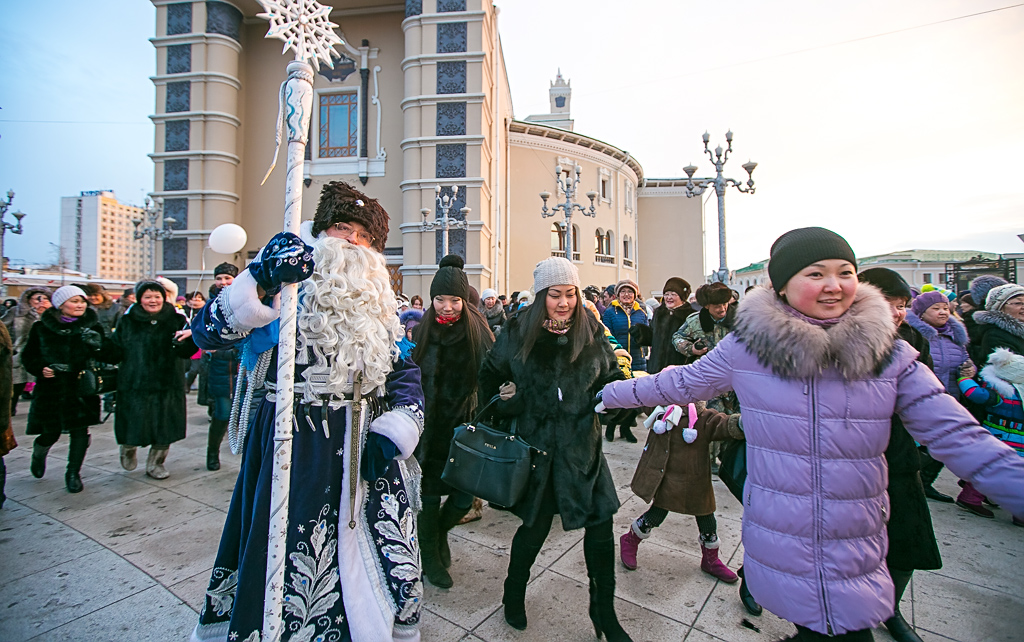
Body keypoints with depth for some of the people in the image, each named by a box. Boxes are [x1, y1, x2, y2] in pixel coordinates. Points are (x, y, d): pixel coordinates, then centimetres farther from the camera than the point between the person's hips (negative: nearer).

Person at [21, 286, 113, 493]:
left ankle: (74, 473, 17)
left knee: (80, 431, -1)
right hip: (50, 388, 0)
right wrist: (40, 368, -11)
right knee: (51, 433, 9)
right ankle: (38, 454, 45)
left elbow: (110, 355, -5)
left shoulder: (92, 326, 0)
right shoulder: (42, 328, 1)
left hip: (81, 387, 0)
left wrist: (98, 345, -24)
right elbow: (28, 356, 8)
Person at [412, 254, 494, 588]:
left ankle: (439, 532, 39)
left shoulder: (477, 329, -5)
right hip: (430, 424, 0)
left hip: (465, 423, 1)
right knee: (430, 493, 9)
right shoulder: (422, 331, -6)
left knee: (466, 494, 5)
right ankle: (431, 558, 35)